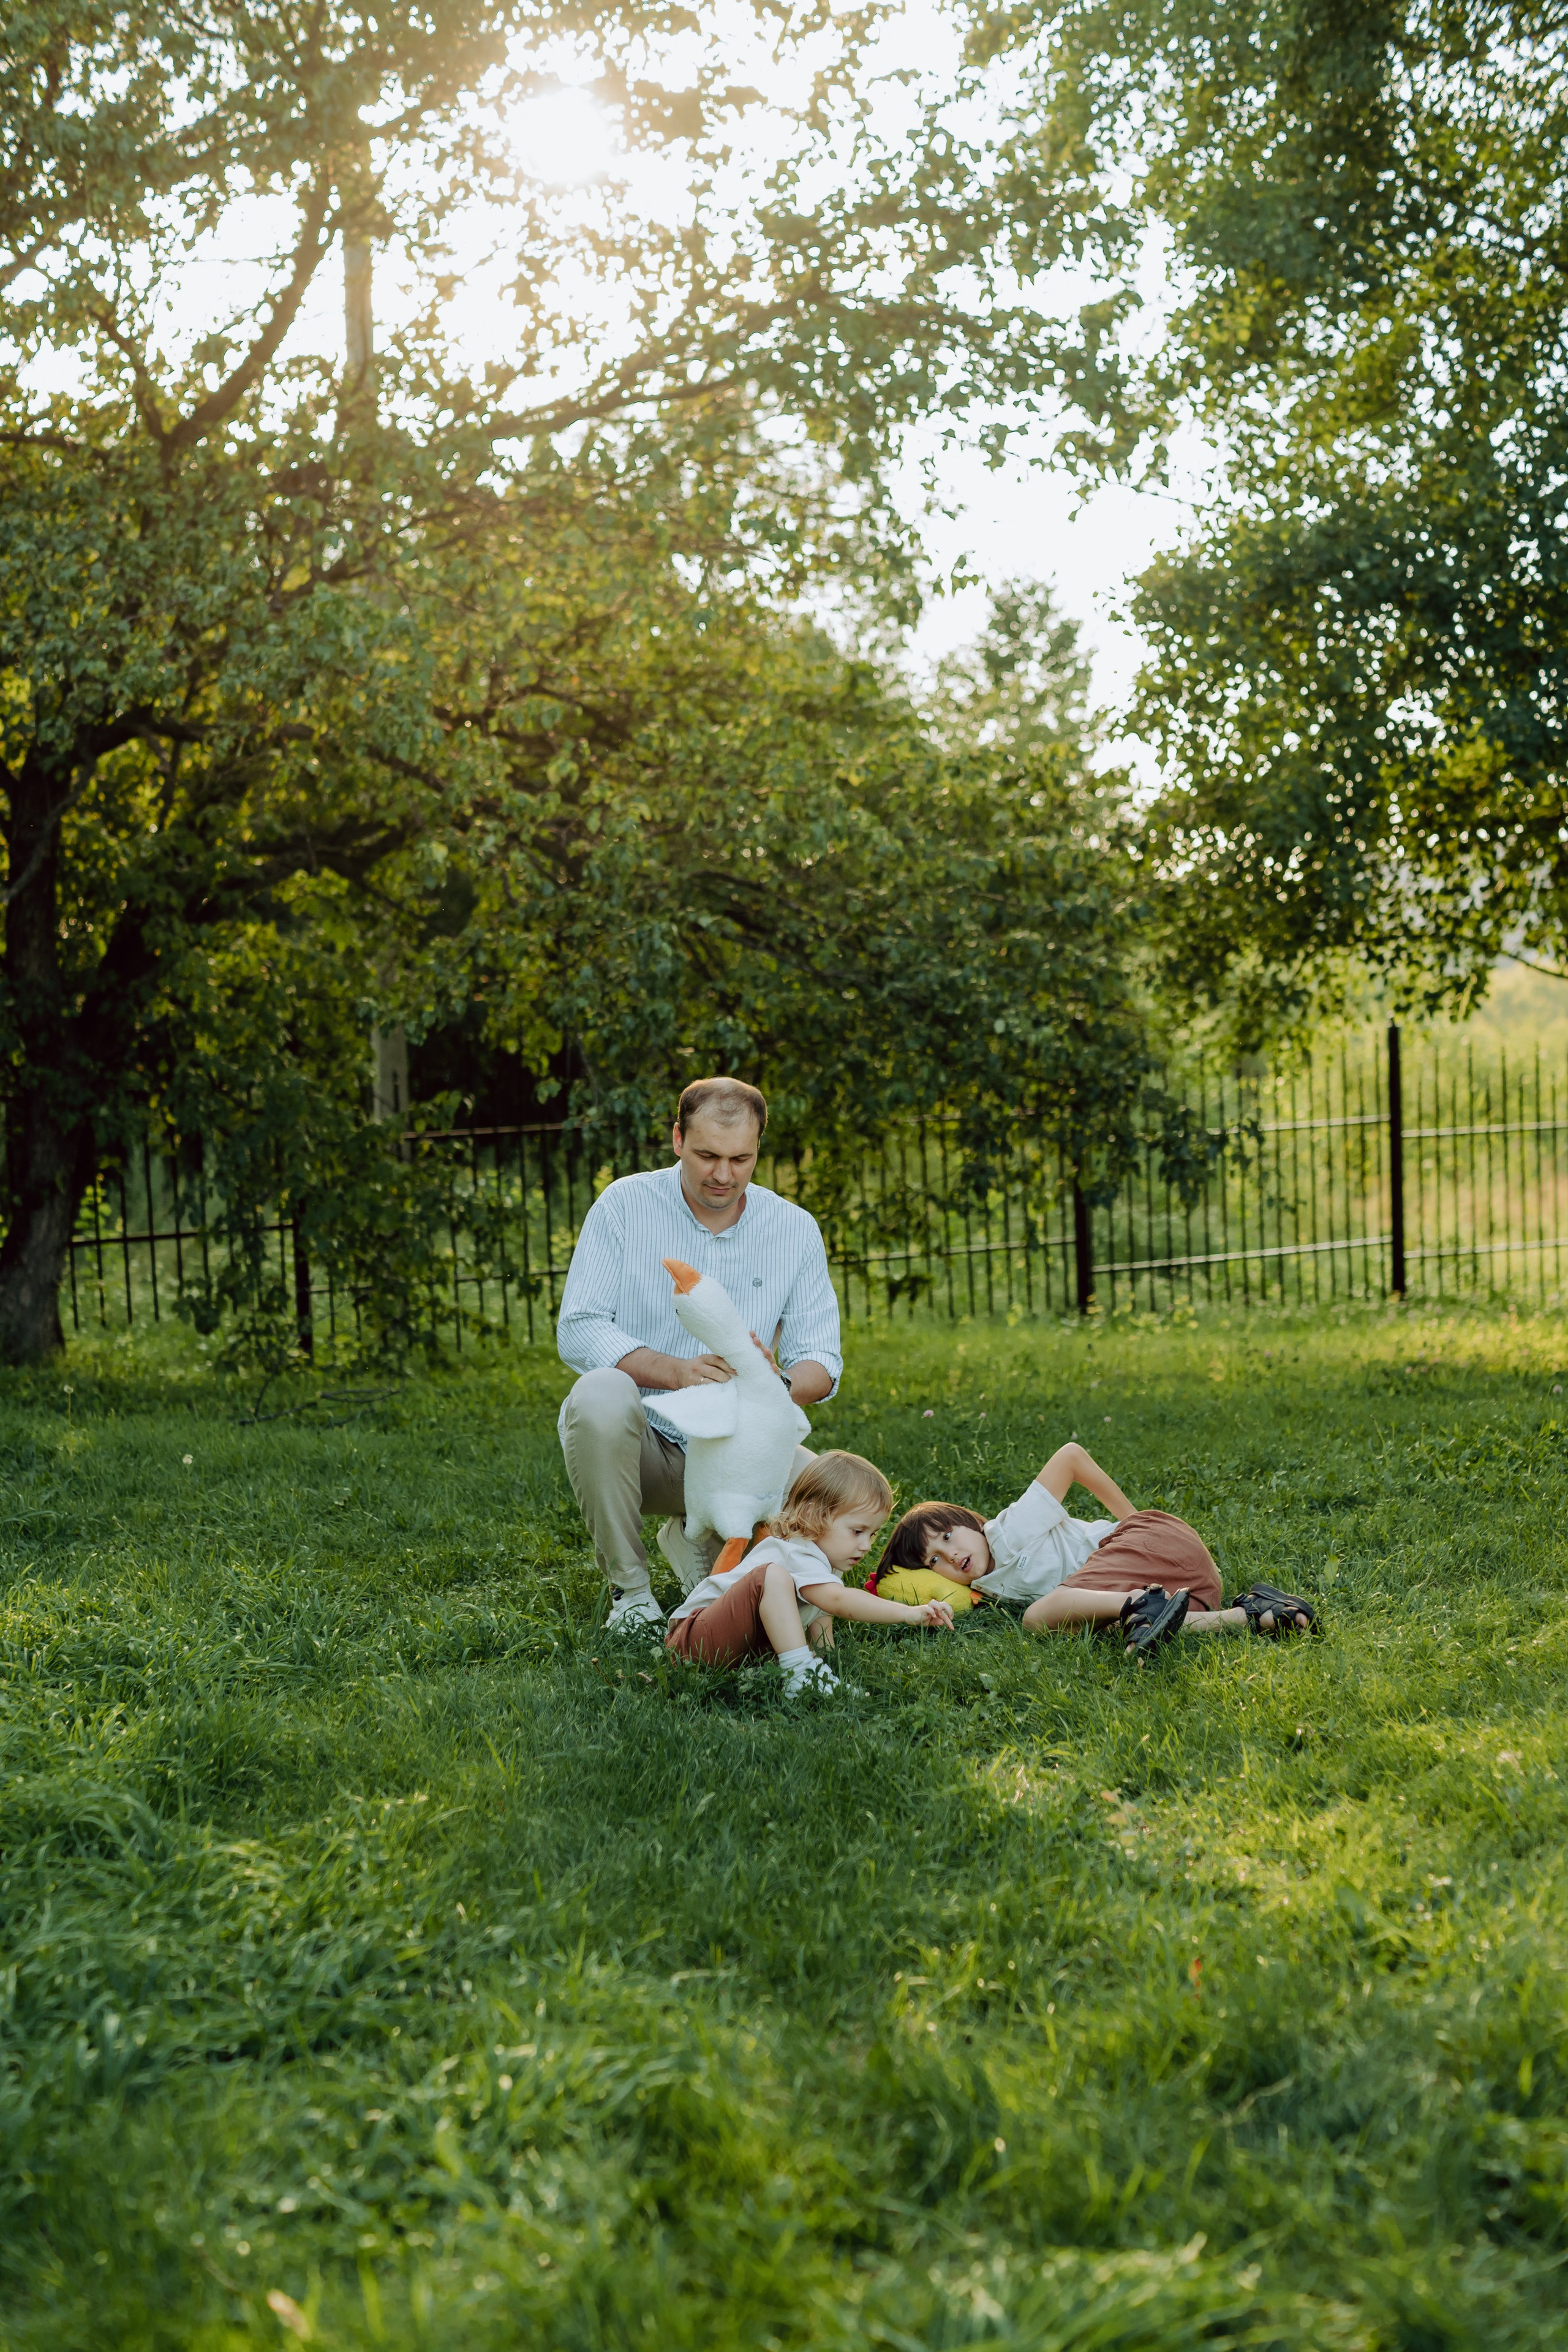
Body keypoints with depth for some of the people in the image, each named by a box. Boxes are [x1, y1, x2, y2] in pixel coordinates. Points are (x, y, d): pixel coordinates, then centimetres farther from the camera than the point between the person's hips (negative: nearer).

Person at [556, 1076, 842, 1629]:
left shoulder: (795, 1230, 2)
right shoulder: (625, 1204, -5)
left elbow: (821, 1361, 1)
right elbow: (577, 1332, -12)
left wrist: (780, 1388, -25)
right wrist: (676, 1371, -29)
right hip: (632, 1437, -3)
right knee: (602, 1393, -36)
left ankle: (697, 1542, 10)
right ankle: (628, 1585, -15)